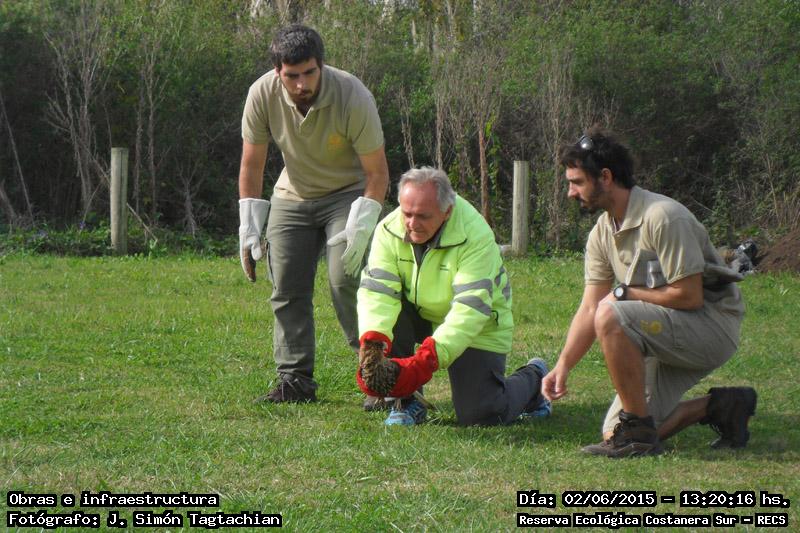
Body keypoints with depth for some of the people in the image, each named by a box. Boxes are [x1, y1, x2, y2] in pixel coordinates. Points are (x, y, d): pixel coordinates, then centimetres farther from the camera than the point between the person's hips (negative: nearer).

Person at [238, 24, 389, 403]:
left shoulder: (353, 98, -27)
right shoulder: (262, 95, -18)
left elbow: (377, 172, -18)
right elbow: (252, 165, -5)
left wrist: (359, 230, -26)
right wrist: (249, 230, -8)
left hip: (349, 193, -4)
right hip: (292, 196, 4)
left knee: (347, 280, -21)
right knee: (287, 289, -2)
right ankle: (296, 380, 4)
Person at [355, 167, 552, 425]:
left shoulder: (476, 236, -30)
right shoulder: (389, 230, -17)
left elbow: (469, 309, -36)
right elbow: (376, 291, -25)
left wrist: (424, 362, -48)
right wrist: (372, 347, -45)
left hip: (479, 328, -3)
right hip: (420, 316, 3)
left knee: (479, 416, -12)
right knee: (387, 313, -28)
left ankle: (532, 378, 23)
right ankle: (406, 403, -10)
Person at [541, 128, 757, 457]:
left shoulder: (663, 217, -21)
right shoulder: (602, 233, 5)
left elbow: (688, 296, -24)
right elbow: (588, 309, 5)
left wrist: (625, 294, -13)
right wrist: (563, 365, -7)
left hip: (712, 325, -9)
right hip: (671, 334, 9)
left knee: (611, 316, -31)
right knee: (615, 433, 1)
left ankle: (639, 433, -21)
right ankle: (720, 405, 15)